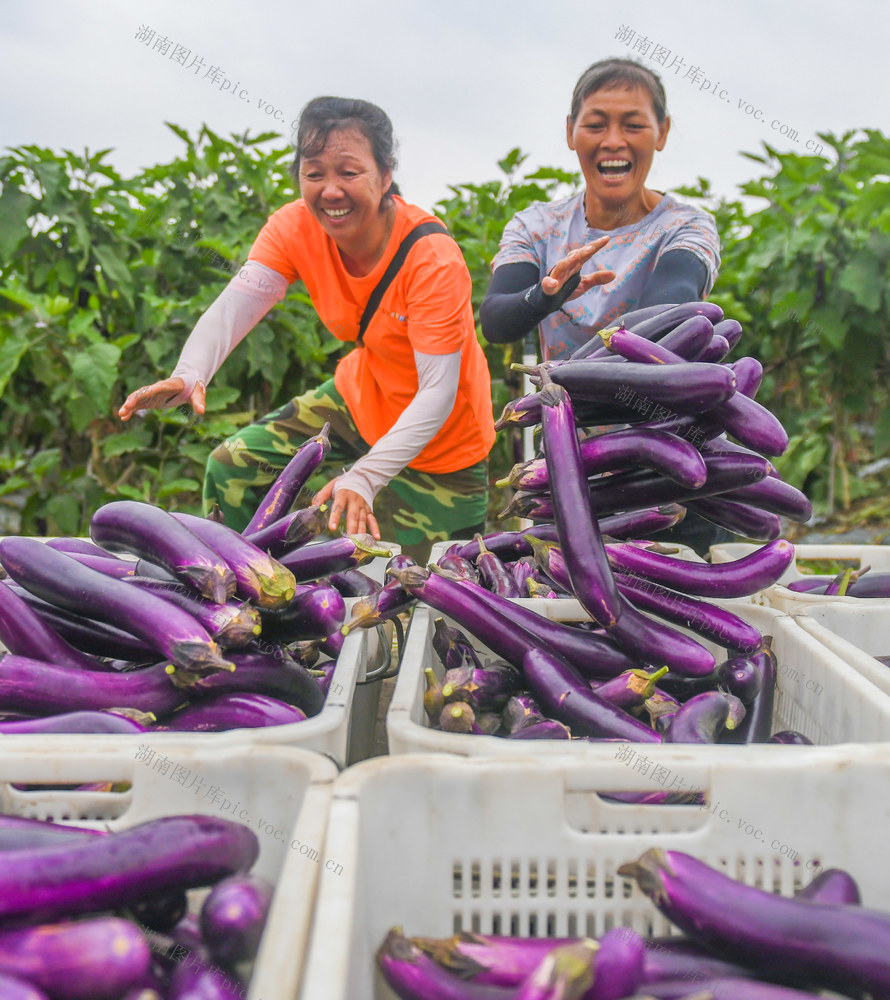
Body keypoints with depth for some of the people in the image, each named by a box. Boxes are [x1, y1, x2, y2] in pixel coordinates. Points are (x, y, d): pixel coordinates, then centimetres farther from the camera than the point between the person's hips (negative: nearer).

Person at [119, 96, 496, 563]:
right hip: (359, 398, 5)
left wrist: (364, 476, -48)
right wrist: (188, 376, -48)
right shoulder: (297, 227, -15)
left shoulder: (433, 258, -31)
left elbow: (438, 392, -35)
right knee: (231, 469, 0)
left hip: (437, 438, -5)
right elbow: (231, 308, -26)